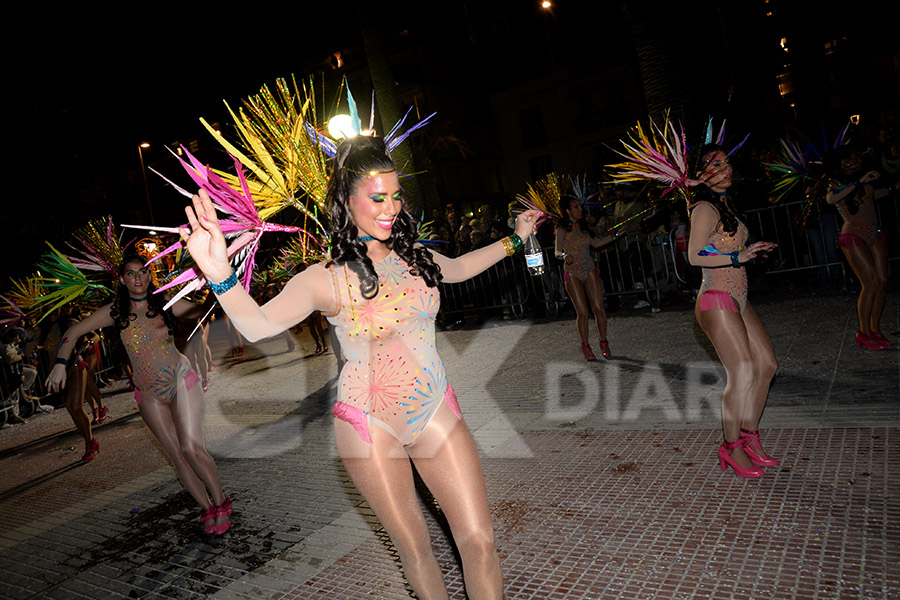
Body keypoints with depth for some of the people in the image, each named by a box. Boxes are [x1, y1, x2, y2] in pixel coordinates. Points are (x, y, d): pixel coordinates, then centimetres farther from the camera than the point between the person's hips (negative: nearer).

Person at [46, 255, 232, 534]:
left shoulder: (166, 305, -3)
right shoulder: (115, 311, -1)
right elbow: (74, 331, 5)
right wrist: (60, 364, -7)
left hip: (181, 381, -2)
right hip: (149, 393, 2)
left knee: (191, 448, -13)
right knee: (176, 455, 1)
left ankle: (221, 504, 3)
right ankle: (207, 510, 12)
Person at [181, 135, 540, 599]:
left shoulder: (414, 257, 2)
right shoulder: (328, 277, -14)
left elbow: (458, 268, 24)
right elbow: (259, 325, -29)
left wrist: (513, 239, 27)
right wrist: (219, 274, -47)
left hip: (435, 411, 4)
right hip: (371, 424, -4)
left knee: (479, 541, 6)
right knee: (416, 551, 12)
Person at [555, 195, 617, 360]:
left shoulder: (584, 226, 10)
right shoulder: (562, 229, -6)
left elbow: (596, 243, 20)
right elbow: (558, 251, -14)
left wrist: (614, 236, 14)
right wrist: (564, 255, -36)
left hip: (590, 270, 4)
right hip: (572, 273, -4)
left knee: (598, 308, -3)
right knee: (582, 312, -5)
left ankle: (604, 343, 12)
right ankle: (585, 346, 11)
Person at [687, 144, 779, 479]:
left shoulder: (725, 206, 17)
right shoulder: (705, 209, -12)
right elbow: (695, 256, -20)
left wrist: (752, 251, 14)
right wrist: (738, 257, -21)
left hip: (738, 299, 10)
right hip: (716, 300, -10)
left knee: (766, 365, 9)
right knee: (742, 373, -12)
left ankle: (749, 436, 20)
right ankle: (732, 447, 4)